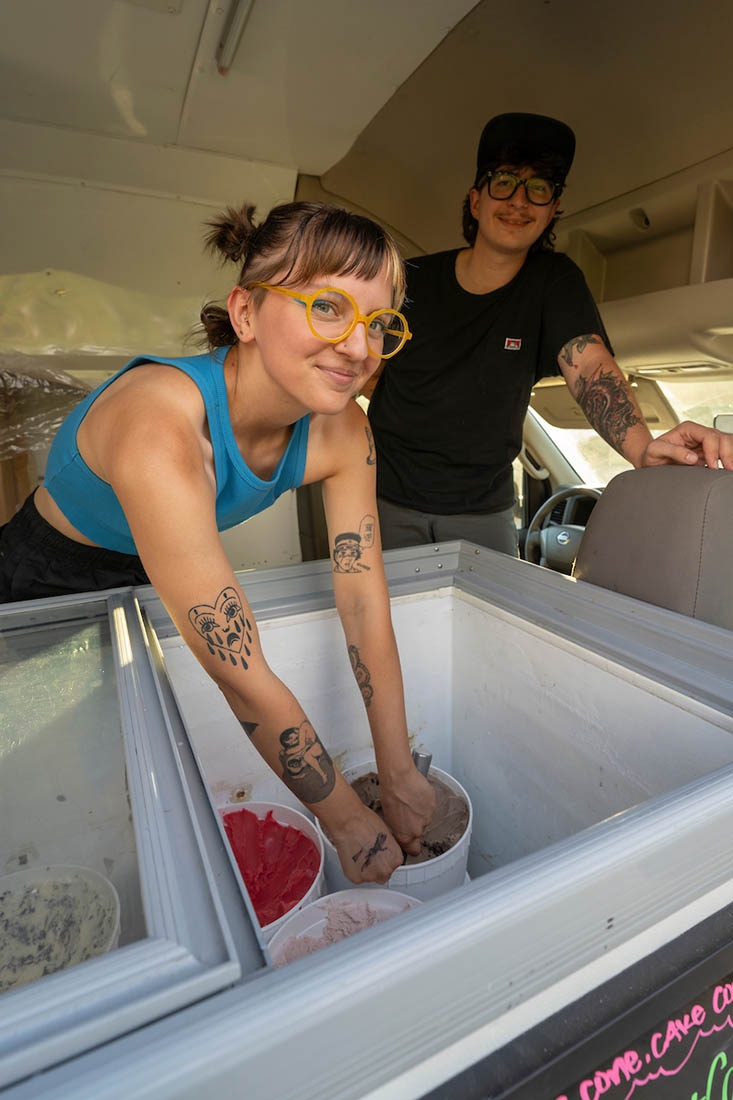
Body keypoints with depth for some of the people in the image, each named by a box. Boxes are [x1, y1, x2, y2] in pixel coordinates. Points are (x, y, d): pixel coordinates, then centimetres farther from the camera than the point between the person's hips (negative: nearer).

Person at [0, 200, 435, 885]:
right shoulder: (160, 429, -41)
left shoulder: (340, 431, -21)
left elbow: (366, 607, -18)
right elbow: (245, 679, -39)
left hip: (170, 583, 5)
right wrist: (348, 823, -25)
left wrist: (399, 779, -12)